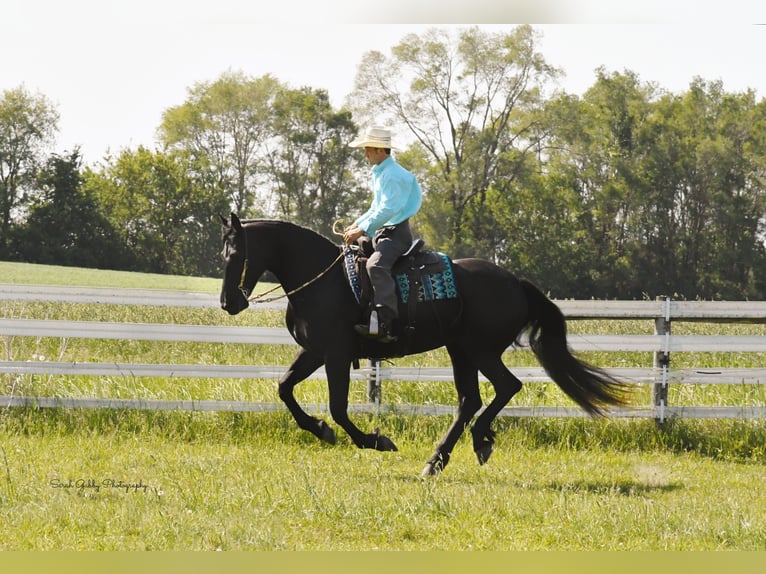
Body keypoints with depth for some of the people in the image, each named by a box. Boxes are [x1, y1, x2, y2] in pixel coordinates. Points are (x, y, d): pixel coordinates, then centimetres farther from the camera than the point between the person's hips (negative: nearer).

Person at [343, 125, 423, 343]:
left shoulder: (394, 175, -14)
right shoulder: (378, 174, 19)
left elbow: (387, 209, -22)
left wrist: (362, 230, -21)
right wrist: (357, 224, 14)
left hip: (396, 232, -11)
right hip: (381, 232, 11)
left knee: (376, 265, -34)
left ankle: (384, 324, -46)